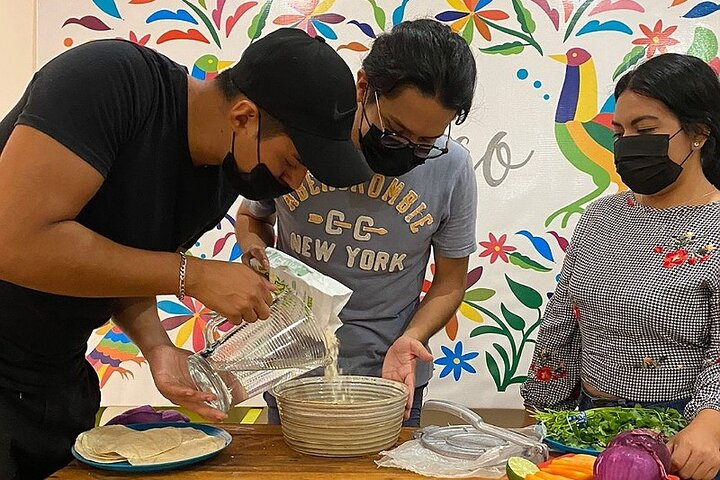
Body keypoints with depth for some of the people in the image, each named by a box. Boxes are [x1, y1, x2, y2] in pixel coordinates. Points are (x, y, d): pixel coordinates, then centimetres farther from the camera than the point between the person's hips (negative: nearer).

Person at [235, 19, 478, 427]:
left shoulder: (451, 167, -13)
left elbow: (450, 281, -2)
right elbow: (252, 216, 8)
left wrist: (410, 338, -19)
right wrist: (255, 250, -14)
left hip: (389, 377, -1)